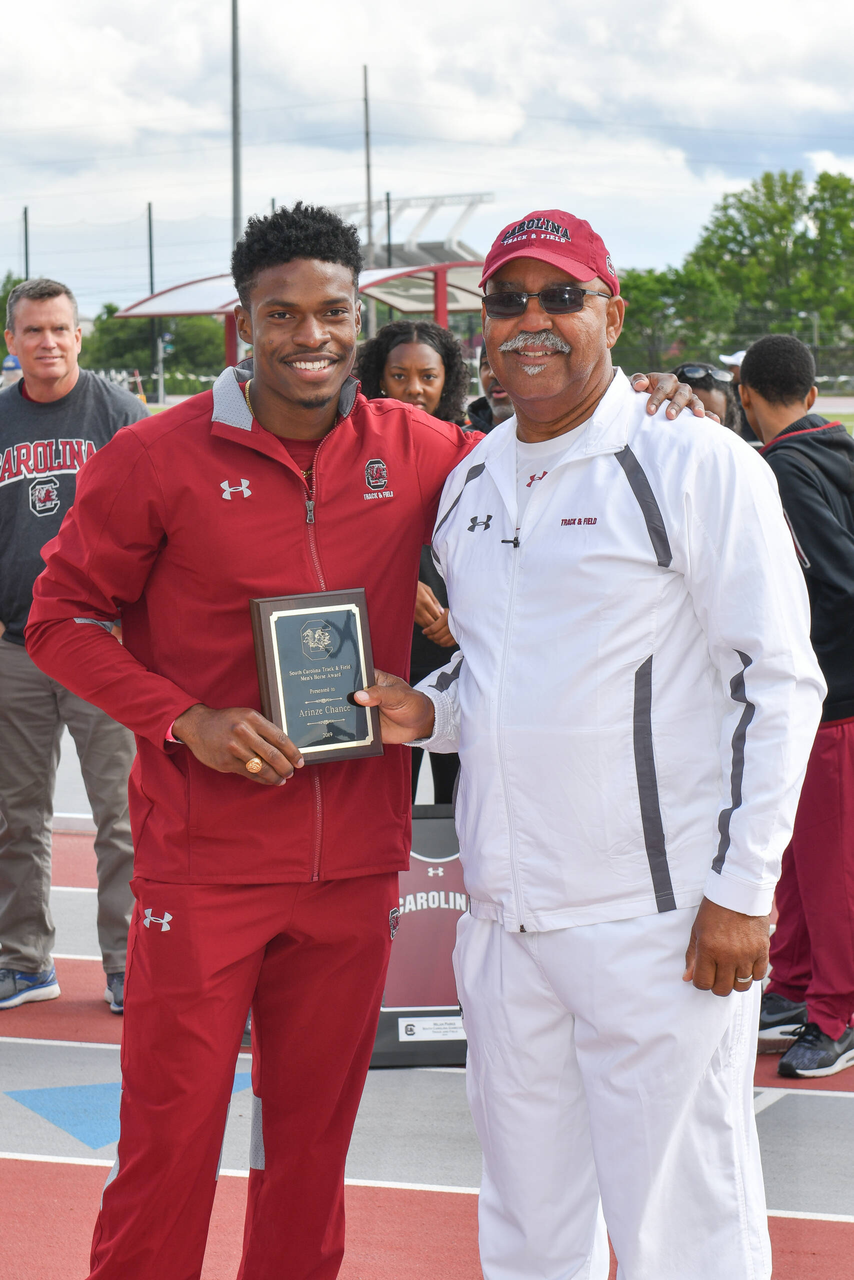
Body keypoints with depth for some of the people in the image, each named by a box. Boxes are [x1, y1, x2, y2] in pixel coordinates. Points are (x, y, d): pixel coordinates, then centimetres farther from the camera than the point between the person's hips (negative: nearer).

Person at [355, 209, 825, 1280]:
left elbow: (778, 682, -9)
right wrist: (431, 714, 3)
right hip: (504, 915, 7)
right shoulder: (467, 486, 14)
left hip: (657, 925, -6)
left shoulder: (700, 468, -7)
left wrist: (740, 891, -13)